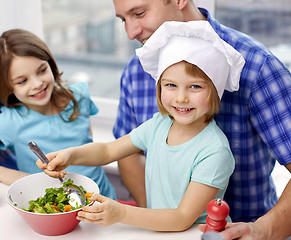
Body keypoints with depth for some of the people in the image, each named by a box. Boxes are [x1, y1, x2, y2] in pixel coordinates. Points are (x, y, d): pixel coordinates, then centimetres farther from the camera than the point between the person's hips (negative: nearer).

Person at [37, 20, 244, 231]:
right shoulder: (158, 125, 0)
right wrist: (70, 155, -7)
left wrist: (122, 214, -31)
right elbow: (107, 151, 12)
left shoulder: (214, 151, -20)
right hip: (157, 229, 5)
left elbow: (183, 219, -22)